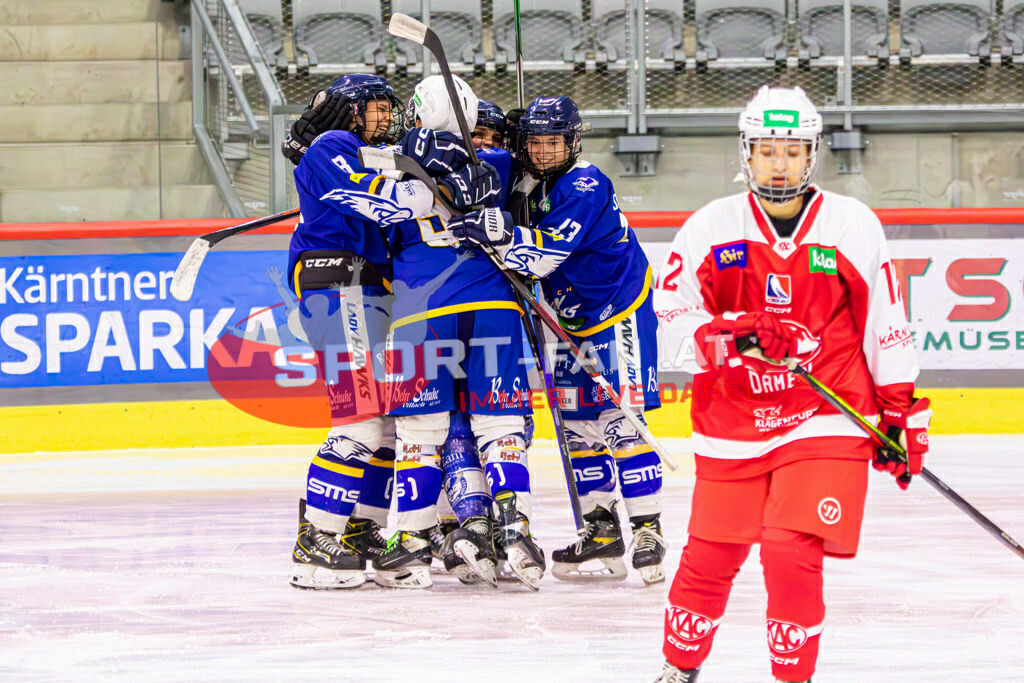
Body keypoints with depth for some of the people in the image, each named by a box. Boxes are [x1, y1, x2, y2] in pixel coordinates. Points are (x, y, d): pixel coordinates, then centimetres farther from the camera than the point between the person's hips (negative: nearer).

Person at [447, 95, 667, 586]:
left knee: (620, 424, -13)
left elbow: (544, 256, -30)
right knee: (577, 427, 8)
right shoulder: (529, 183, 5)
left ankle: (646, 532, -11)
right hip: (573, 320, 9)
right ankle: (602, 532, 15)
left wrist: (501, 234, -44)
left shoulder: (586, 187, -20)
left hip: (619, 314, -9)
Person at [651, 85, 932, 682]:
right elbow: (673, 312, -3)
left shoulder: (854, 226, 1)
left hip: (824, 421, -1)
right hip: (732, 423, 2)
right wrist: (732, 336, -21)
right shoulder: (711, 228, 1)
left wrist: (902, 413, 6)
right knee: (710, 556, 6)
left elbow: (885, 325, 6)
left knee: (791, 550, -15)